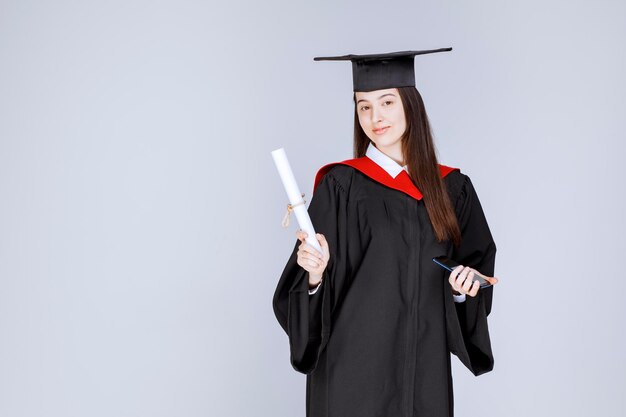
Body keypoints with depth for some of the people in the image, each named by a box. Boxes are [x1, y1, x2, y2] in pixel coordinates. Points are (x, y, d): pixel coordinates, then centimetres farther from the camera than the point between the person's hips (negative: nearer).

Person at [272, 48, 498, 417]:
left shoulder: (452, 188, 4)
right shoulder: (341, 186, -6)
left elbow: (478, 260, 11)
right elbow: (308, 279, -6)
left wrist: (466, 283, -9)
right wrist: (315, 274, -27)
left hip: (425, 367, 3)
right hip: (353, 366, -3)